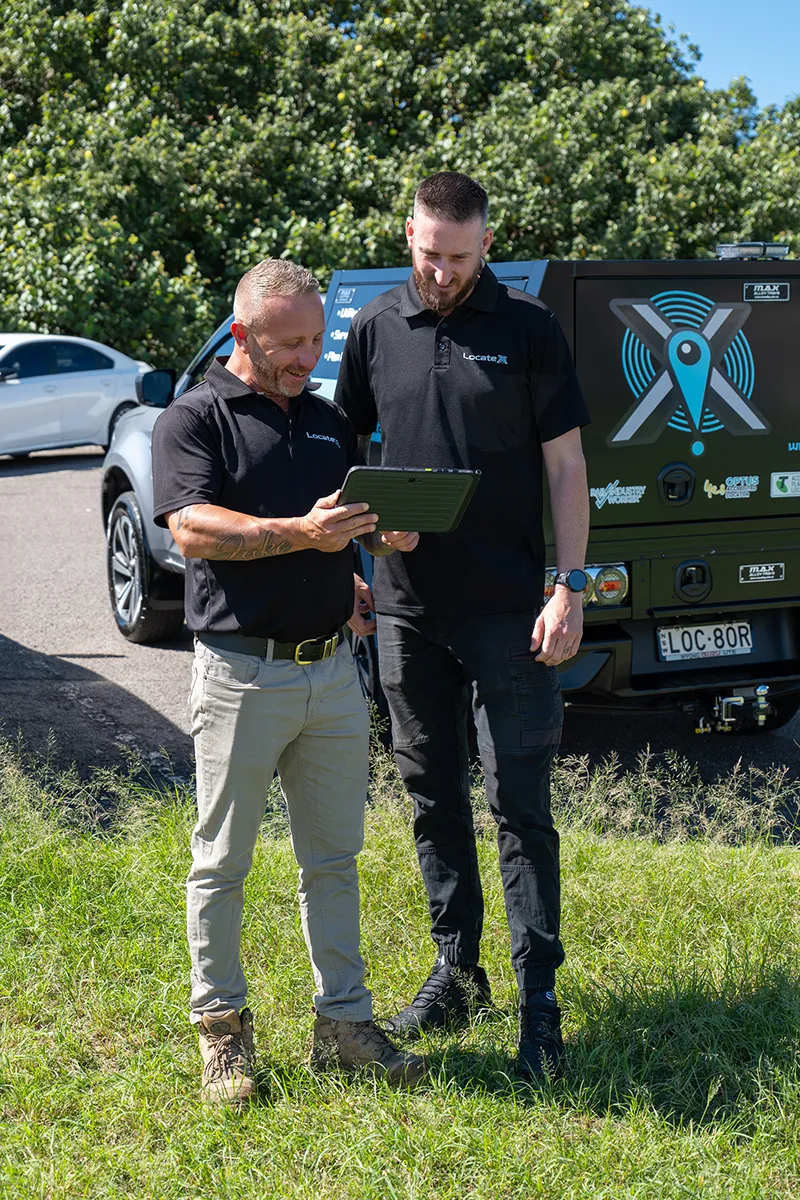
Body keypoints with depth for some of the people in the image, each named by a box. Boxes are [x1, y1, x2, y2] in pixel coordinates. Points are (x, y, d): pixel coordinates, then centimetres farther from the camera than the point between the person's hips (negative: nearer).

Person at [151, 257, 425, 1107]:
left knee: (333, 857, 11)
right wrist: (301, 533, -31)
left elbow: (360, 518, 23)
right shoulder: (194, 420, -4)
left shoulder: (328, 422, 16)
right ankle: (221, 1026, 17)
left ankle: (344, 1021, 21)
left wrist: (388, 533, -2)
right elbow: (192, 527, -18)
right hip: (241, 674, -6)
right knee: (222, 862, 5)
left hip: (332, 669, 6)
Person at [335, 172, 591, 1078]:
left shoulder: (527, 330, -2)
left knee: (520, 805, -2)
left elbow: (564, 465, -1)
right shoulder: (376, 329, 6)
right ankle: (456, 972, 26)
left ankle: (539, 1001, 4)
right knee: (431, 796, 12)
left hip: (507, 609, -4)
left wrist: (571, 585, -9)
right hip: (406, 606, 4)